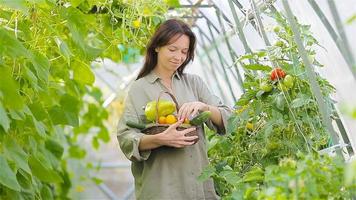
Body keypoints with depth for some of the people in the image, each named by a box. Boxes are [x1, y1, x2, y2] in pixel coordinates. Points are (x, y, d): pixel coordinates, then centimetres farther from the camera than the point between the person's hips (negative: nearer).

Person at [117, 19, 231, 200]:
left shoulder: (194, 82, 10)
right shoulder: (139, 88, 1)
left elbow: (227, 119, 4)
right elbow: (125, 139, -8)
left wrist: (203, 106, -14)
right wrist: (160, 139, -24)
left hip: (200, 181, 3)